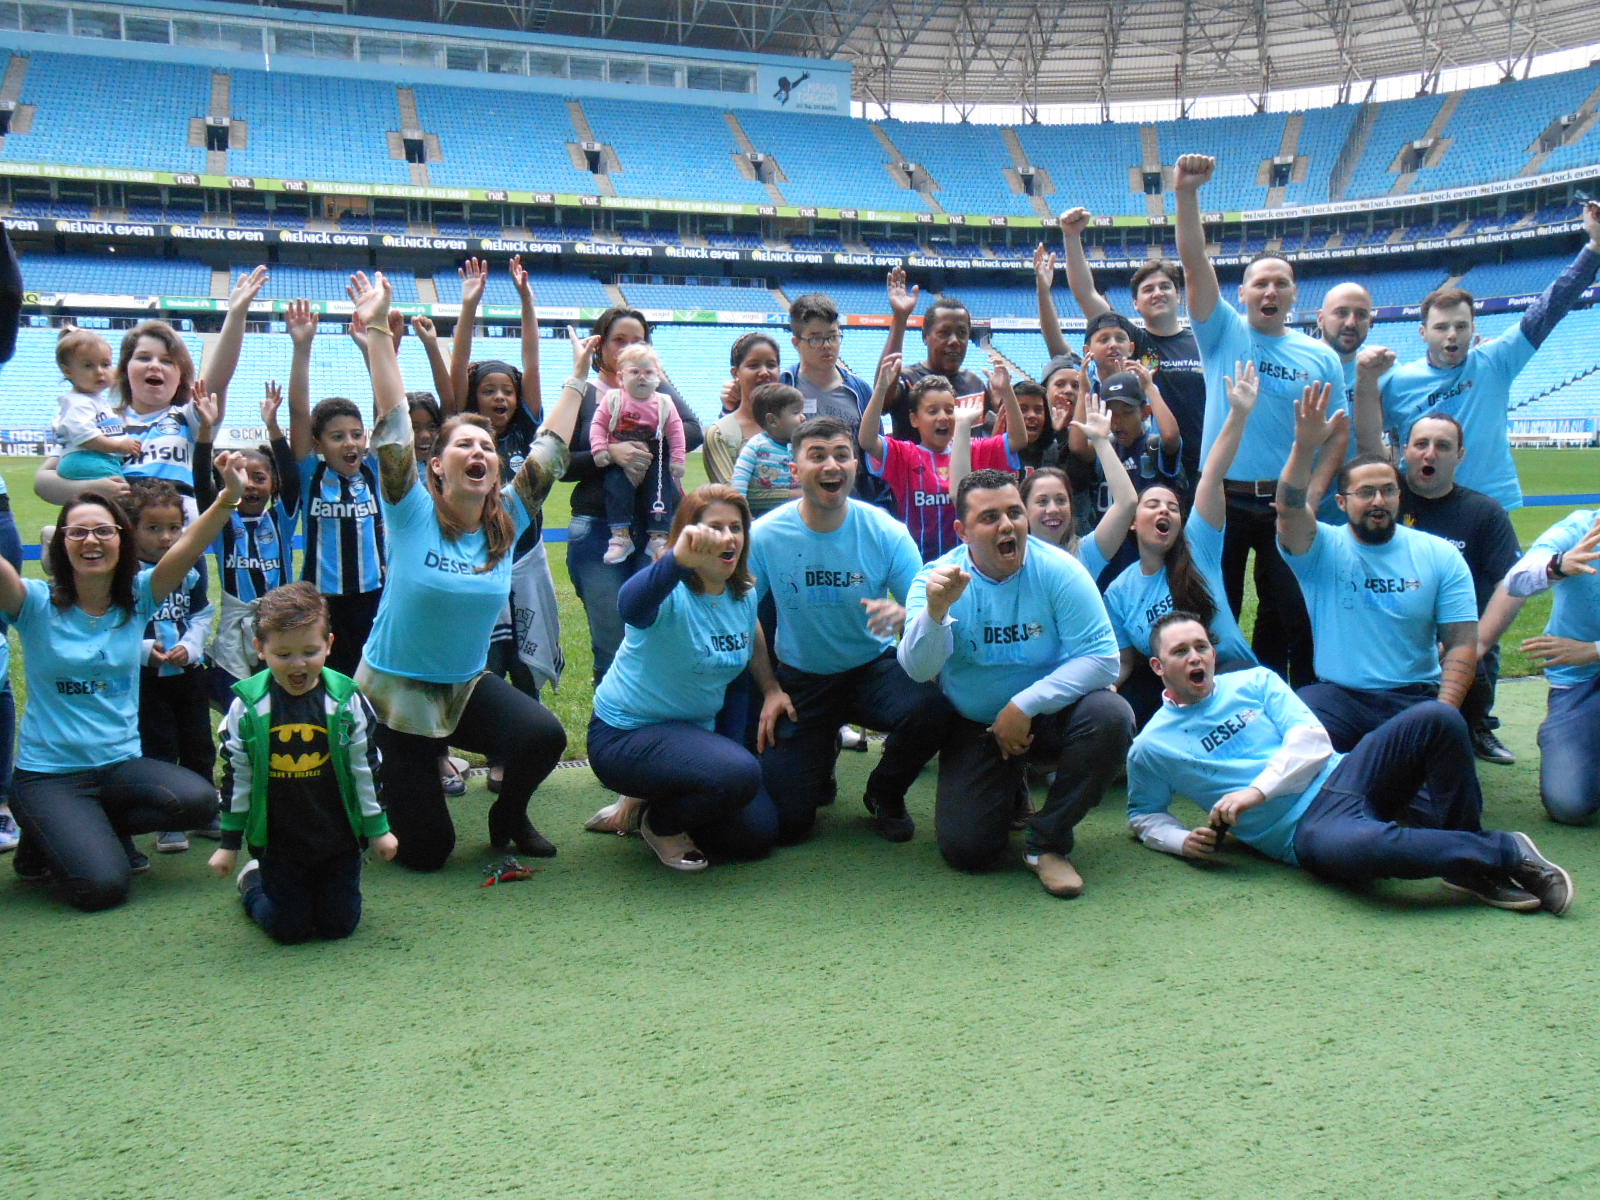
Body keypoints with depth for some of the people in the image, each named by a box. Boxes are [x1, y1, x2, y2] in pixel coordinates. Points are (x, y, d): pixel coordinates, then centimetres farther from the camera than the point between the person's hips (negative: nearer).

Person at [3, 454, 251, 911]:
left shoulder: (137, 598, 1)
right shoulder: (38, 604, -6)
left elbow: (187, 548, -14)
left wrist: (228, 498, -32)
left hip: (121, 763, 4)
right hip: (48, 774, -4)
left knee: (198, 801, -25)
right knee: (102, 886, -23)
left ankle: (90, 830, 4)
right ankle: (43, 841, 13)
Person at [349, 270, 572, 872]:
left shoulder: (507, 520, -5)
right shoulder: (412, 512, -15)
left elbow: (550, 448, 1)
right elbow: (393, 423, -22)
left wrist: (577, 378, 5)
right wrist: (377, 331, -28)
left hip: (468, 684, 4)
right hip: (395, 686, -3)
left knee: (545, 736, -27)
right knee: (426, 850, -1)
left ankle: (508, 816, 7)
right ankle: (379, 803, 35)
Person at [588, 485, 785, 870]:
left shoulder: (744, 593, -2)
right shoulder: (672, 595, -25)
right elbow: (631, 605, -51)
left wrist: (772, 690, 8)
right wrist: (679, 559, -70)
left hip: (698, 732, 8)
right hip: (626, 736, -8)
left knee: (758, 833, 5)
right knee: (739, 774, -33)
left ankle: (657, 803, 23)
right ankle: (659, 823, -3)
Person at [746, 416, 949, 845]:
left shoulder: (885, 531, -13)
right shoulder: (765, 536, -14)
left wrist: (904, 614, -37)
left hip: (874, 669, 0)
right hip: (801, 680, 0)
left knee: (930, 708, -33)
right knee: (784, 821, -9)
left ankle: (886, 794, 2)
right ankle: (819, 765, 31)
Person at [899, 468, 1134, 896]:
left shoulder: (1058, 570, -15)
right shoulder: (936, 579, -12)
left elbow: (1102, 657, -20)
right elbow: (918, 668, -23)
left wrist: (1025, 705, -26)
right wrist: (935, 611, -42)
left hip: (1049, 714, 0)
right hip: (974, 726, 0)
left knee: (1111, 716, -32)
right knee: (966, 849, -13)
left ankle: (1047, 842, -12)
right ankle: (1009, 788, 24)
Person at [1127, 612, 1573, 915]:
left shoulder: (1254, 681, 14)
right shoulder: (1151, 748, 8)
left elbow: (1312, 739, 4)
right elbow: (1144, 817, 18)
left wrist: (1256, 791, -11)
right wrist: (1183, 840, -5)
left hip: (1340, 775, 4)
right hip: (1303, 830, -4)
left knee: (1436, 718, -22)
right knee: (1365, 845, -42)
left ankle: (1473, 868, -13)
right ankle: (1502, 851, -18)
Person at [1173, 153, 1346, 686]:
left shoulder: (1320, 357, 6)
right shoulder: (1222, 333, 3)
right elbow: (1194, 262, -9)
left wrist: (1311, 496, -4)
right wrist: (1186, 194, -21)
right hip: (1222, 499, -1)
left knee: (1290, 617, 5)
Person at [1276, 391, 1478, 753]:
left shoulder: (1441, 556, 7)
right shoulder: (1323, 548, 3)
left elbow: (1461, 643, 2)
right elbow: (1290, 511, -20)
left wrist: (1442, 713, -12)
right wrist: (1304, 447, -36)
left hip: (1416, 697, 2)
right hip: (1337, 696, -1)